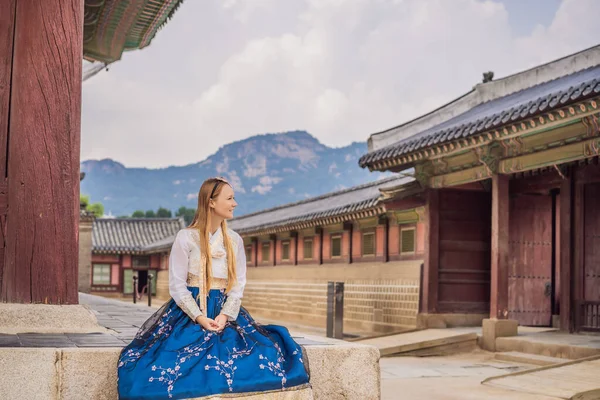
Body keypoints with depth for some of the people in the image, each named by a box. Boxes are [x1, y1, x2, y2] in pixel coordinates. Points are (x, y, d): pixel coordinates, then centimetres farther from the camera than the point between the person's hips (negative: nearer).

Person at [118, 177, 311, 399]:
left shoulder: (235, 241, 10)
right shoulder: (186, 237, -3)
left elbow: (238, 284, 6)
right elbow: (177, 285, -5)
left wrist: (225, 315, -12)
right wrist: (199, 317, -17)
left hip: (225, 313, 3)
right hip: (189, 312, -3)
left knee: (265, 358, -21)